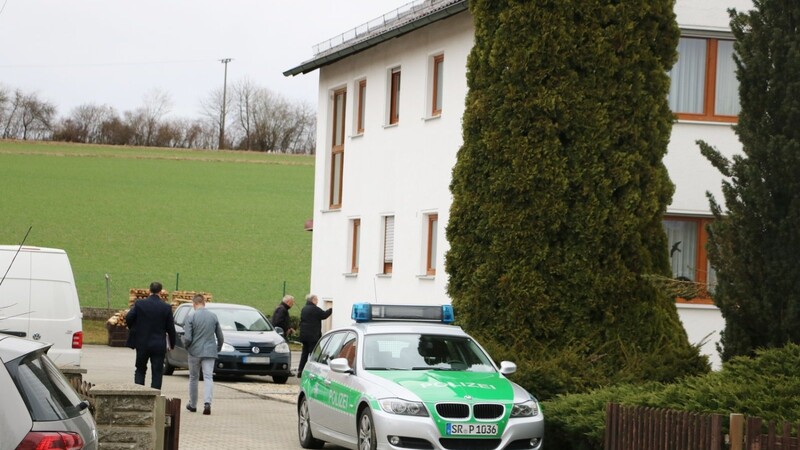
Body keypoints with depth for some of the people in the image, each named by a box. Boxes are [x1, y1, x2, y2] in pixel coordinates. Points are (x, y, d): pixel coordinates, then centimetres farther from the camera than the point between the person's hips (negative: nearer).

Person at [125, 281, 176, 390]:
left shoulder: (139, 304, -6)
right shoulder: (166, 307, -6)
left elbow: (128, 318, -9)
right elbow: (170, 328, -2)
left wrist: (132, 328, 12)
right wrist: (171, 344, 9)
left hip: (142, 344, 1)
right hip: (159, 346, -1)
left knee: (140, 370, 15)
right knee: (157, 373, 4)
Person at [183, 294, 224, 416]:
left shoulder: (191, 317, -9)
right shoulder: (213, 316, 2)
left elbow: (187, 338, -12)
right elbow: (220, 337, 7)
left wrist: (186, 346, 9)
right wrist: (218, 348, 24)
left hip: (195, 351, -2)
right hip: (210, 352, 2)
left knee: (193, 378, 13)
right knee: (208, 377, -3)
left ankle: (192, 404, 24)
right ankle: (207, 402, -22)